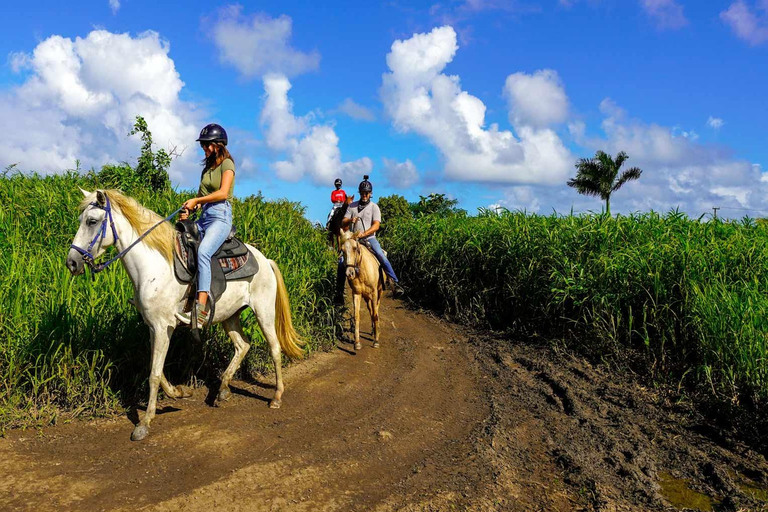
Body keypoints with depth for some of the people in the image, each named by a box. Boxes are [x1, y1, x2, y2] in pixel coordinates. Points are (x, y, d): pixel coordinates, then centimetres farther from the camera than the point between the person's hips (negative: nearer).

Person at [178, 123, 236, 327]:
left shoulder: (227, 164, 1)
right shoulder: (208, 166, 23)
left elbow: (223, 193, -12)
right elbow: (202, 195, 22)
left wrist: (196, 200, -10)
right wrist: (189, 209, 3)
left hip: (220, 216, -9)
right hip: (204, 216, 9)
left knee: (202, 252, -31)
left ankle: (202, 307, -39)